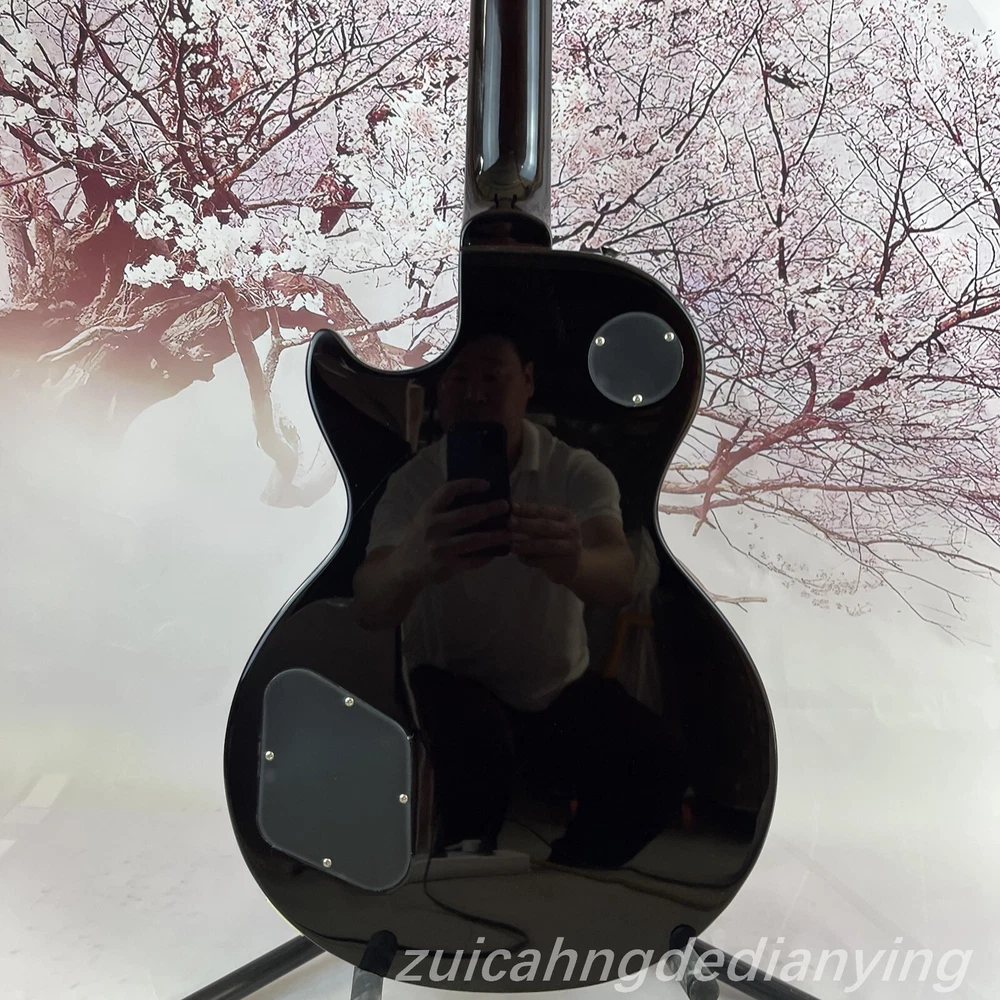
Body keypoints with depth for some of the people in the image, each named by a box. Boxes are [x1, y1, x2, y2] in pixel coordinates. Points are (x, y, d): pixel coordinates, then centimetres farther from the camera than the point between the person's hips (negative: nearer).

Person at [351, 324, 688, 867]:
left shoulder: (578, 471, -11)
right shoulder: (413, 481, -13)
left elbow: (620, 580, -29)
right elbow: (369, 608, -29)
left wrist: (571, 563, -55)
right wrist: (410, 566, -54)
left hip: (561, 687, 2)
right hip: (453, 683, -1)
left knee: (655, 771, -20)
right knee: (479, 740, -33)